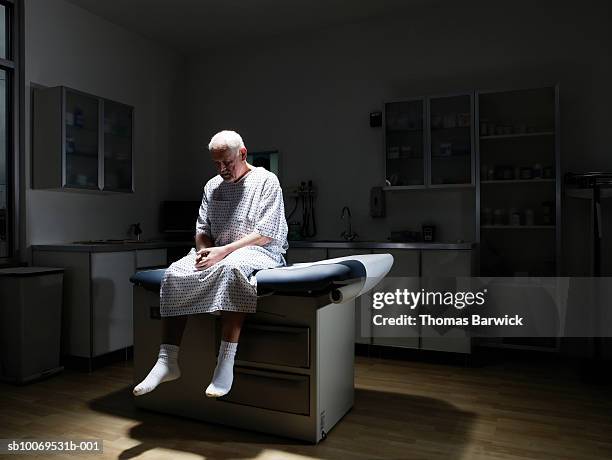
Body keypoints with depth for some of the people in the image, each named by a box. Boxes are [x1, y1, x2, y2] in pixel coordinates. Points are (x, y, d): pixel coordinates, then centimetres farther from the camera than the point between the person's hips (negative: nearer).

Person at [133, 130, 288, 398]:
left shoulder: (266, 181, -2)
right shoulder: (212, 187, 17)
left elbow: (265, 234, -11)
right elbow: (202, 229, 16)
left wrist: (224, 251, -20)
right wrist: (204, 251, -8)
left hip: (260, 253, -6)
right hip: (217, 254, 6)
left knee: (230, 267, -40)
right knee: (174, 275, -21)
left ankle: (225, 365, -38)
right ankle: (167, 362, -17)